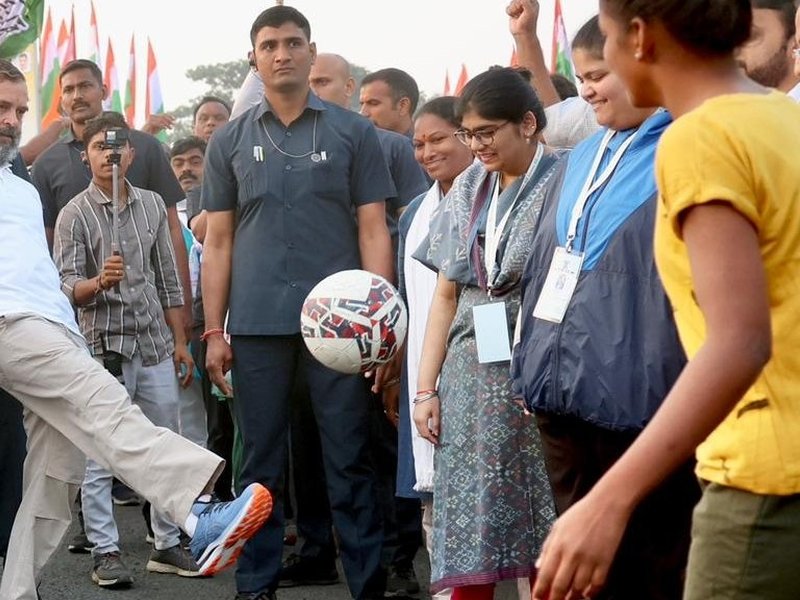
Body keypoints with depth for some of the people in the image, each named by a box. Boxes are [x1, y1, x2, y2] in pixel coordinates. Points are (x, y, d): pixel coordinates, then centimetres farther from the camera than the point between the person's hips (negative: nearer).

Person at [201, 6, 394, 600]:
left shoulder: (353, 132, 6)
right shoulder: (229, 141, 11)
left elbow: (373, 230, 3)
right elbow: (218, 241, 10)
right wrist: (214, 331, 4)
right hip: (257, 323, 2)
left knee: (350, 460, 0)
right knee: (261, 460, 6)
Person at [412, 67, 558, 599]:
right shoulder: (468, 188, 14)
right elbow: (446, 294, 15)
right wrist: (427, 388, 10)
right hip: (471, 377, 5)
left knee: (543, 537, -2)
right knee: (467, 533, 3)